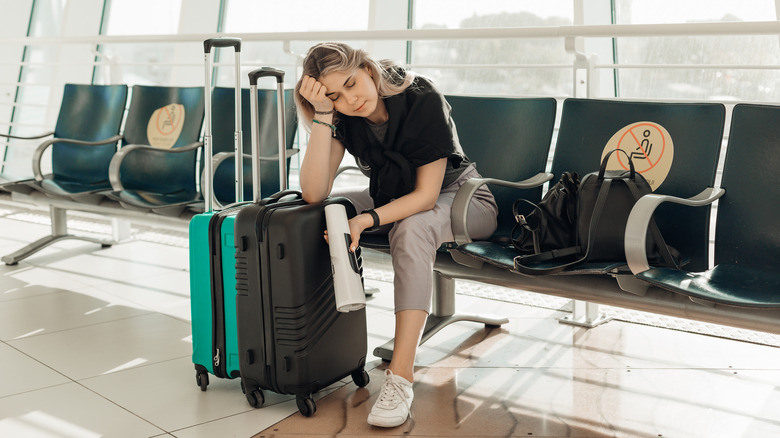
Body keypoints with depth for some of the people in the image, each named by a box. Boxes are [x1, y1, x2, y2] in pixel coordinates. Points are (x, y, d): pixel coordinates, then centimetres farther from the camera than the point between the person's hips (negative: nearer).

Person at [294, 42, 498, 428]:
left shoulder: (423, 101, -27)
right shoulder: (342, 116, -13)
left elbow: (426, 195, -25)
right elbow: (314, 193, -25)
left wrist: (367, 220, -38)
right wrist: (322, 114, -32)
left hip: (461, 198, -5)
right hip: (392, 196, 6)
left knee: (412, 228, -37)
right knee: (327, 213, -15)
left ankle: (401, 375, -39)